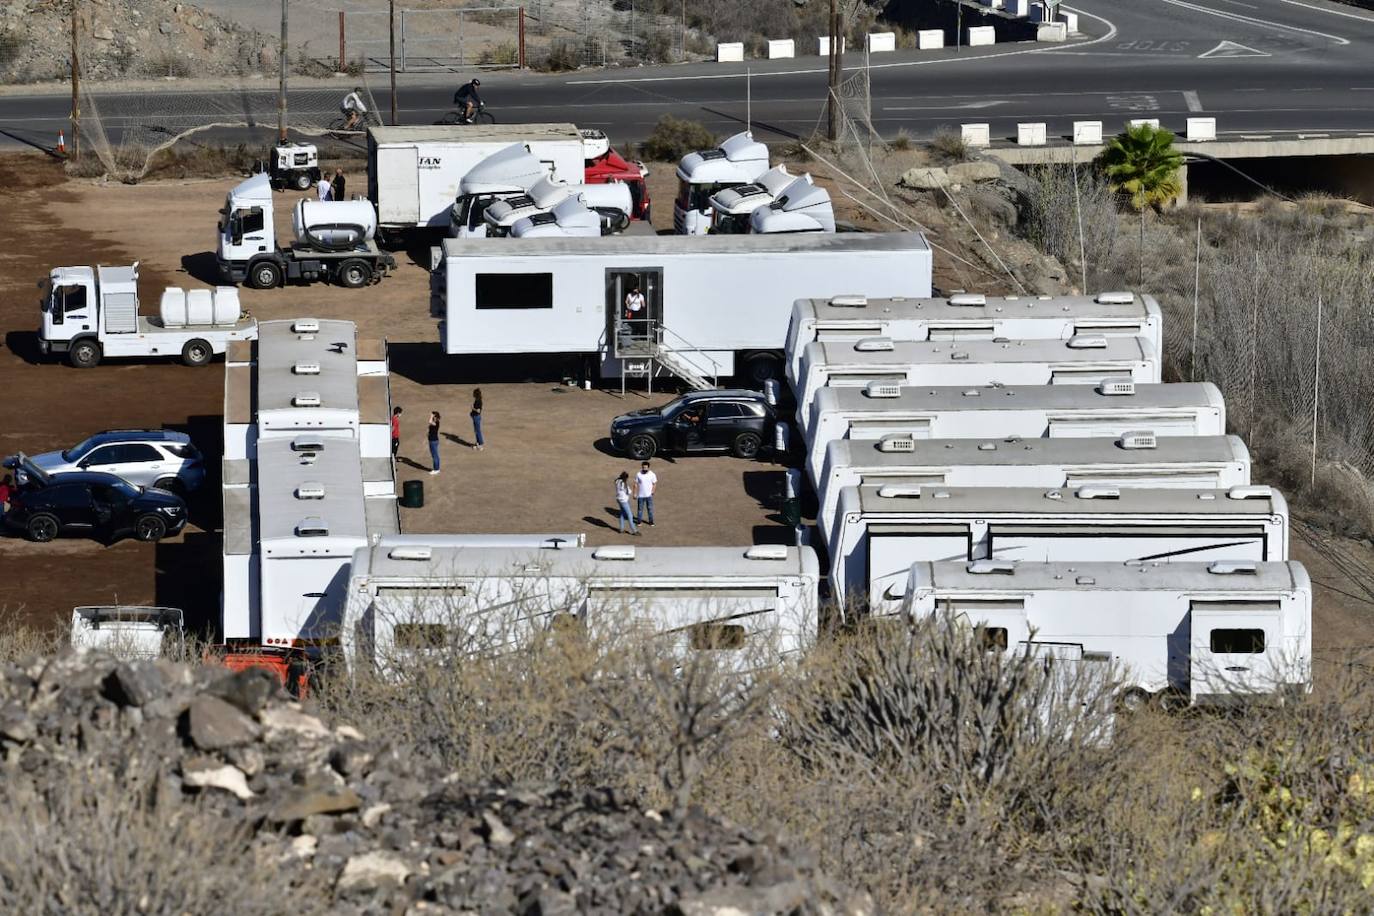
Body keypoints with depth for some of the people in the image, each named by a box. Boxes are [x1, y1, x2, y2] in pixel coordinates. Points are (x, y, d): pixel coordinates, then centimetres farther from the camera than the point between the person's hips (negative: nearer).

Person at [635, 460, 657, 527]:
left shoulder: (652, 474, -8)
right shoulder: (638, 475, -9)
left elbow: (654, 484, 0)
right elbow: (636, 484, -1)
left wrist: (652, 491, -14)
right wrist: (635, 493, -1)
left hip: (649, 495, 0)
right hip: (641, 495, 0)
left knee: (650, 508, 7)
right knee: (640, 508, 9)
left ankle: (651, 521, 20)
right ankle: (639, 520, 25)